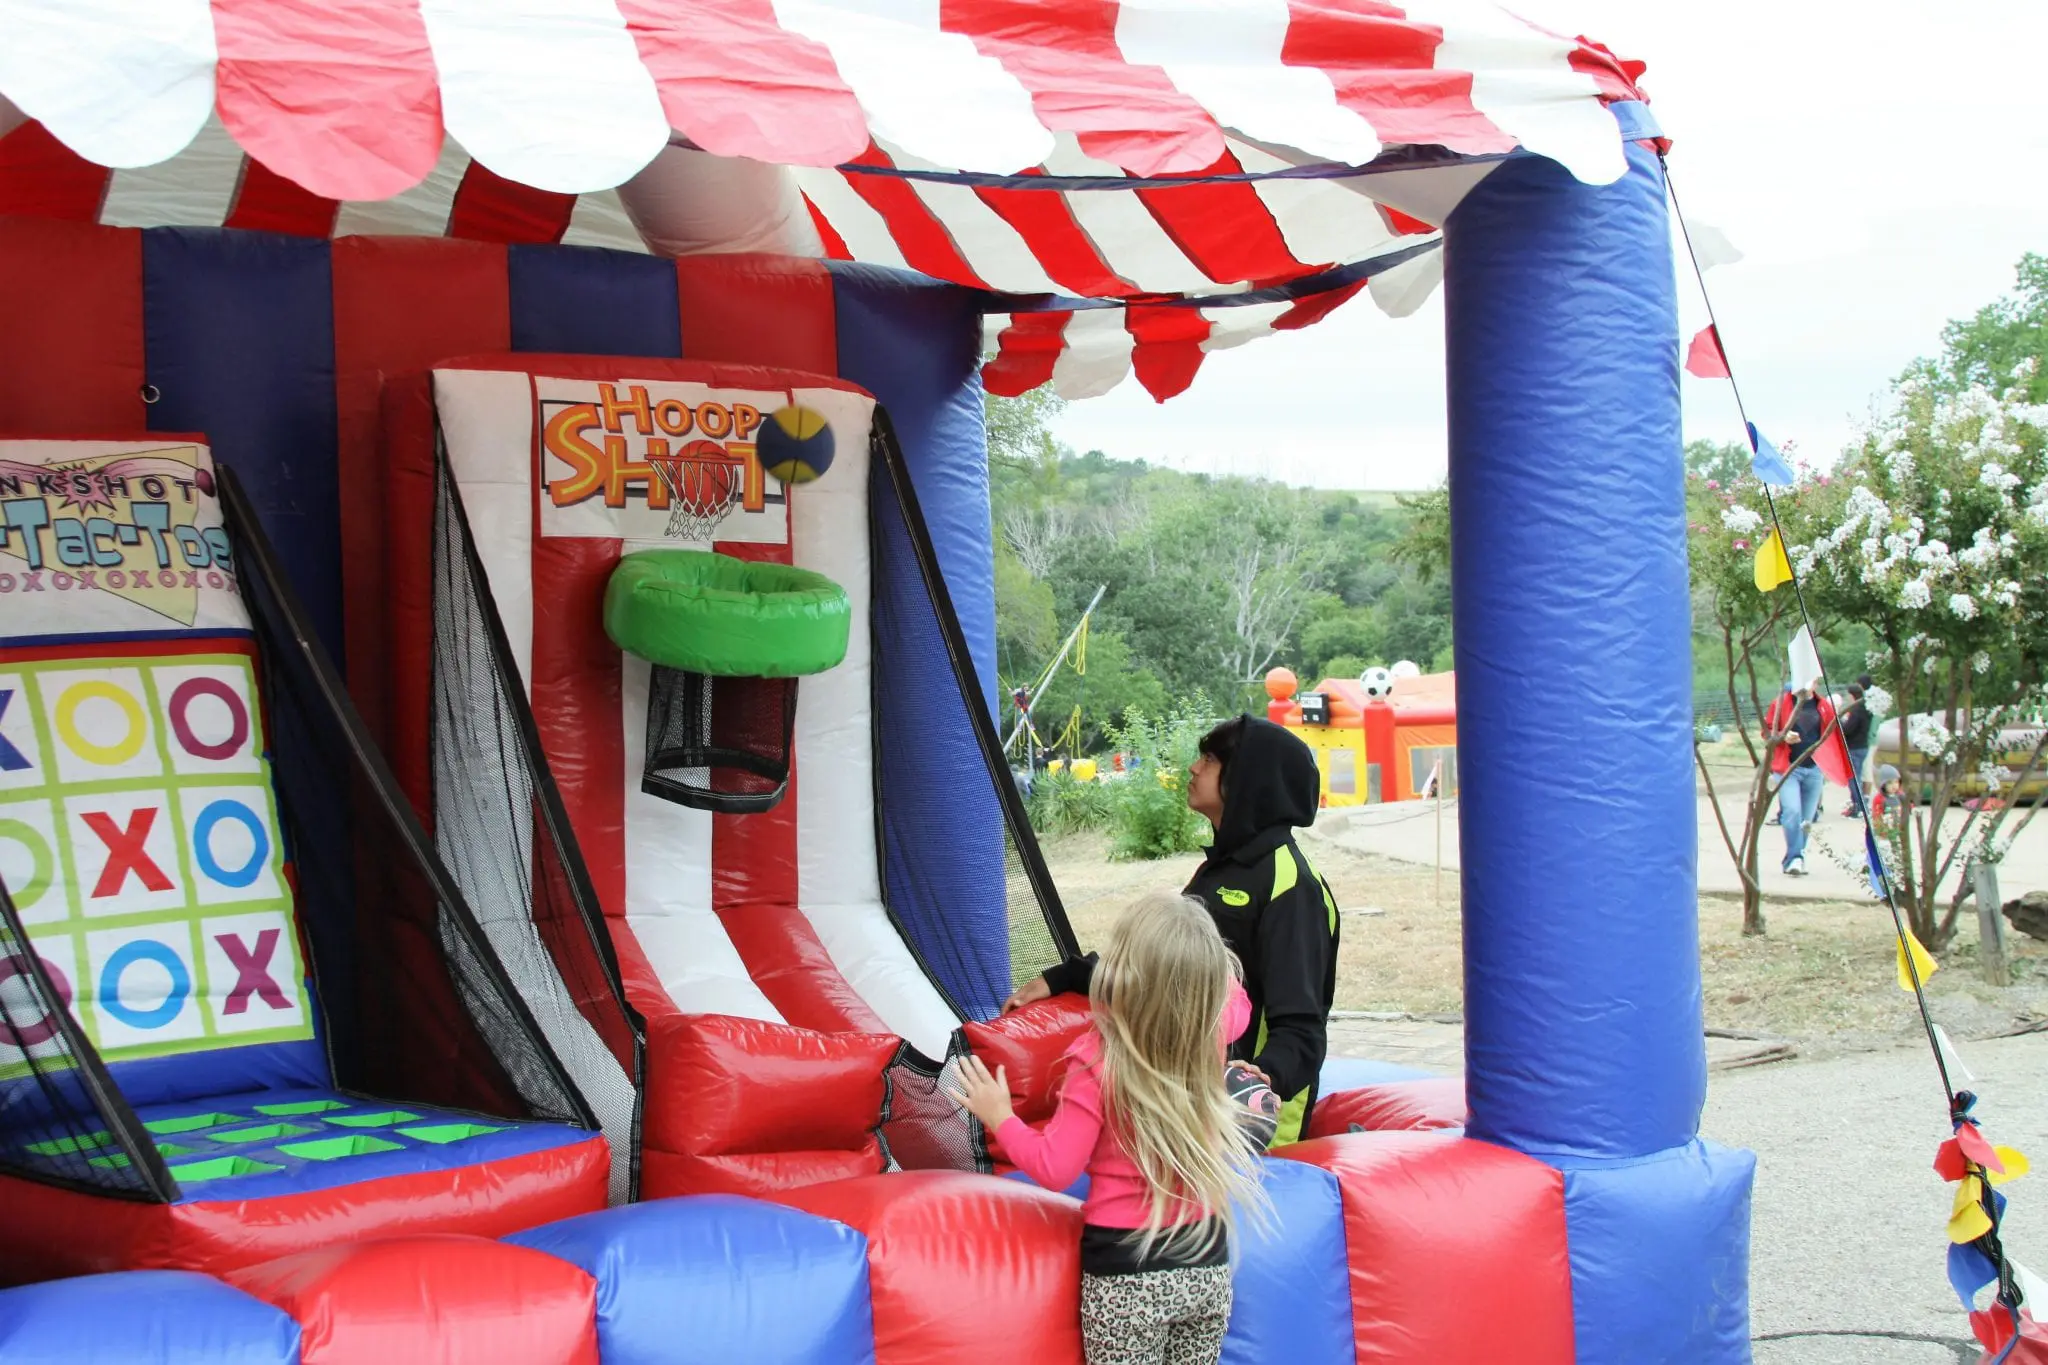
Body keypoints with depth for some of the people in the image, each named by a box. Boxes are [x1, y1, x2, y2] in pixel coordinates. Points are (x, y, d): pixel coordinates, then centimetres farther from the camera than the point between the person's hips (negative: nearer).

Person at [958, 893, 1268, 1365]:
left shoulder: (1097, 1060, -18)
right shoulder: (1210, 1030, -5)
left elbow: (1054, 1167, -14)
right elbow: (1237, 1004, 22)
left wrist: (999, 1118, -1)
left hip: (1127, 1275, -5)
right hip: (1207, 1266, 5)